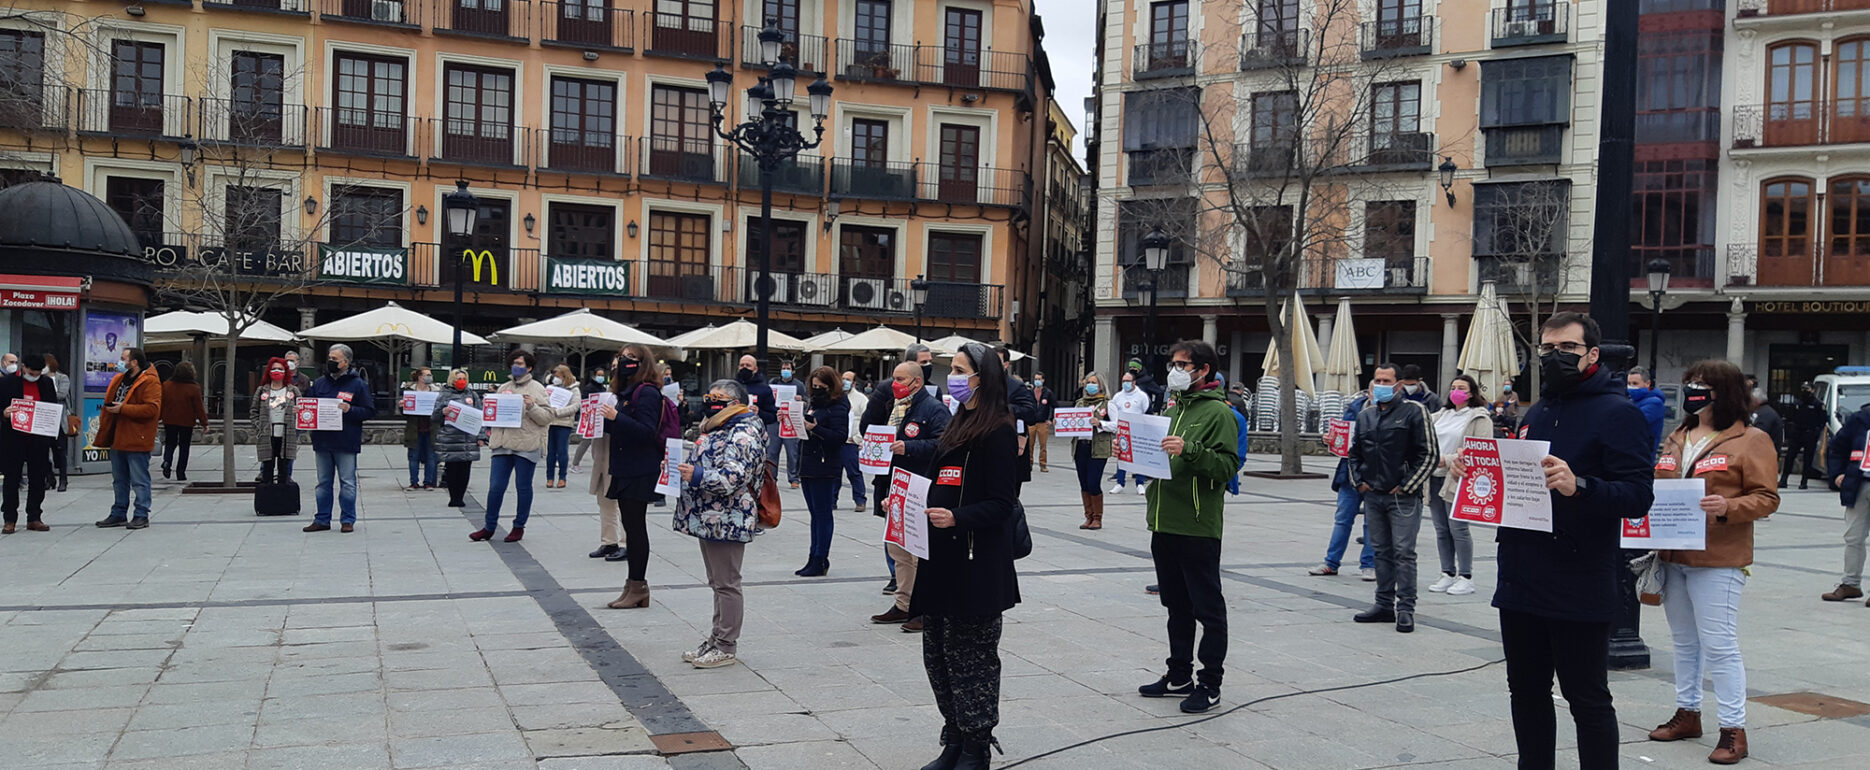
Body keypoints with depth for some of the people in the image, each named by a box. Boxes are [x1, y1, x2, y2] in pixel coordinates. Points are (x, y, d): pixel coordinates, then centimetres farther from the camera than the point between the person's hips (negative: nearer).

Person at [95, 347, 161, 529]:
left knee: (139, 480, -3)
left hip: (136, 441, -9)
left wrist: (123, 409, -20)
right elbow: (109, 404, 25)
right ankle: (118, 514, 24)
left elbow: (152, 409, -23)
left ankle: (141, 516, 4)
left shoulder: (149, 382, -12)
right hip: (117, 439, 9)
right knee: (119, 480, 16)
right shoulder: (119, 380, 16)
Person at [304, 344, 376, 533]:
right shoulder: (319, 383, 13)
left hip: (346, 442, -5)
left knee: (347, 482, 0)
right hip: (322, 440, 5)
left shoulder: (358, 384, -2)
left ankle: (348, 519, 9)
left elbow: (370, 411, -5)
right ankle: (322, 519, 18)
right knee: (323, 482, 11)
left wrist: (350, 409, -20)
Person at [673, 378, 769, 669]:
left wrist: (697, 476, -26)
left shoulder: (742, 435, -15)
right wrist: (683, 470, 17)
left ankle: (726, 648, 2)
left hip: (726, 522, -11)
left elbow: (733, 478, -25)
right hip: (709, 521, 11)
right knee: (717, 584, 16)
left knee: (726, 585, -4)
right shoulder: (717, 429, 19)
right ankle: (716, 640, 24)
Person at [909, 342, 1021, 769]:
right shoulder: (957, 427, 16)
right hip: (942, 558, 9)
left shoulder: (998, 432, -11)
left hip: (977, 565, -9)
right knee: (938, 655, 12)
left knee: (971, 659, 0)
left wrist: (956, 517, -28)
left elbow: (1001, 504, -16)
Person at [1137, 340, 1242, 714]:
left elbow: (1229, 464, -19)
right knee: (1176, 604, 16)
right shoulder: (1173, 410, 18)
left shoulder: (1218, 412, -8)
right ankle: (1179, 675, 26)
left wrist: (1189, 450, -29)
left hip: (1198, 527, -8)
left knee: (1208, 606, 1)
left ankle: (1209, 683, 8)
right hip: (1165, 524, 8)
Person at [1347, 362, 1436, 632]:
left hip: (1403, 498, -6)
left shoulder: (1414, 411, -5)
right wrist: (1358, 481, 9)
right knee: (1382, 551, 12)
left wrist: (1406, 486, -10)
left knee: (1404, 553, -5)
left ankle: (1405, 608, -1)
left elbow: (1429, 454, -8)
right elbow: (1354, 452, 23)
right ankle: (1385, 605, 18)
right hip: (1372, 496, 6)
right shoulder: (1365, 415, 12)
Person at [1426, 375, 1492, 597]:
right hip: (1435, 478, 7)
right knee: (1441, 529, 8)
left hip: (1457, 479, -7)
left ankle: (1466, 577, 1)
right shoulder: (1441, 414, 19)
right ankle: (1448, 574, 16)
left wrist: (1448, 460, -16)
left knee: (1458, 527, -8)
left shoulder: (1479, 418, -3)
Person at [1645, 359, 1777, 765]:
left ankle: (1733, 730, 3)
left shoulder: (1751, 440, -6)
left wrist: (1727, 508, -26)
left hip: (1717, 560, -7)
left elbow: (1766, 498, -10)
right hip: (1672, 556, 7)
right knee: (1684, 641, 15)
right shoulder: (1677, 438, 14)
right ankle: (1687, 713, 27)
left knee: (1719, 645, -5)